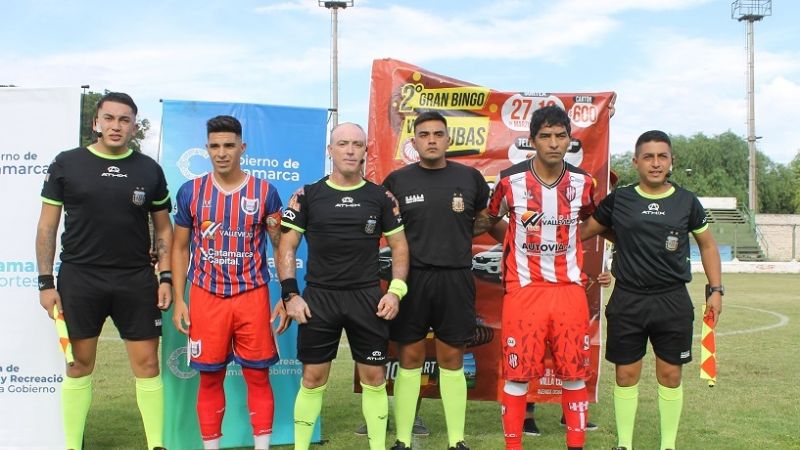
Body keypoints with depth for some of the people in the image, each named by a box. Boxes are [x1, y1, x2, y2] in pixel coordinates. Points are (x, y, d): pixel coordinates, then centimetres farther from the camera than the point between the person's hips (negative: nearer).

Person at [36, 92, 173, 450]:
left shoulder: (149, 170, 5)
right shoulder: (66, 164, 1)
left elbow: (163, 227, 10)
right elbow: (47, 226, 2)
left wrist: (165, 277, 1)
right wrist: (45, 282, -3)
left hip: (136, 281, 1)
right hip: (78, 279, -1)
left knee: (147, 364, 3)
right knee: (79, 365, 8)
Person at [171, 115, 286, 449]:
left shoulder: (265, 192, 0)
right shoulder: (190, 191, 3)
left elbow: (282, 248, 5)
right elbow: (180, 248, 9)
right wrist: (179, 301, 3)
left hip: (252, 296, -1)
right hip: (206, 297, 1)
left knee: (258, 375, 3)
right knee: (210, 378, 8)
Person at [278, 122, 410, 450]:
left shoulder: (381, 197, 4)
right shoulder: (307, 195, 1)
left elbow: (399, 245, 8)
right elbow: (287, 246, 2)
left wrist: (396, 291, -4)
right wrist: (290, 294, -7)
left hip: (368, 297, 1)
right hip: (318, 297, -1)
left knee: (374, 377, 4)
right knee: (313, 378, 4)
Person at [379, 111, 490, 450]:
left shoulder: (469, 177, 4)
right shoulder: (397, 180, 1)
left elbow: (485, 219, 18)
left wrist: (459, 233, 0)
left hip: (456, 279, 1)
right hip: (411, 277, 0)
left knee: (451, 360, 8)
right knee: (409, 359, 5)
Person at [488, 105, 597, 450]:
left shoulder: (582, 183, 1)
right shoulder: (511, 180, -6)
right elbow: (492, 221, 11)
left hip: (569, 289, 2)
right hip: (524, 289, -2)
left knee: (575, 372, 7)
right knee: (517, 372, 0)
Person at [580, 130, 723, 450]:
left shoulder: (687, 202, 4)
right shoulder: (618, 200, 1)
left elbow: (707, 245, 12)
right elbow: (583, 231, 11)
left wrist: (716, 289, 8)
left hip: (673, 301, 1)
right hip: (627, 301, 0)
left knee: (670, 375, 6)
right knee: (626, 375, 6)